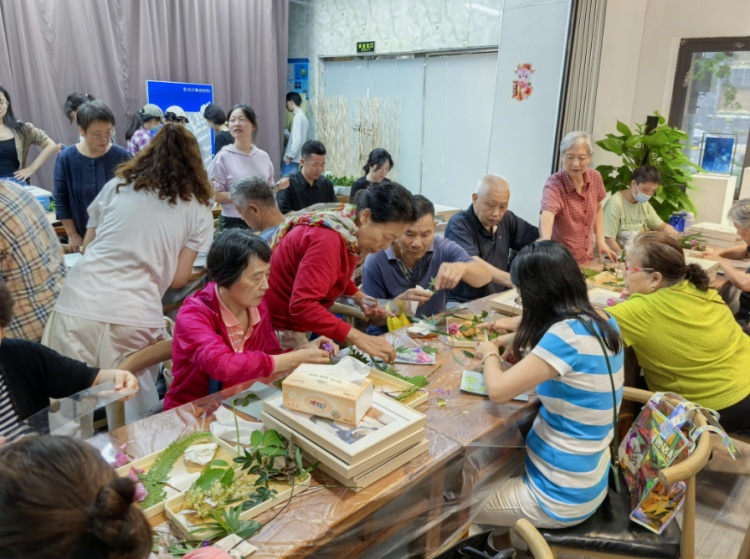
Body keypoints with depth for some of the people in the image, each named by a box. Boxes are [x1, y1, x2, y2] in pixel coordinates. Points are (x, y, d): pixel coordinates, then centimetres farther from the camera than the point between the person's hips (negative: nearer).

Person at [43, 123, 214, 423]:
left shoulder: (116, 186, 15)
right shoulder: (198, 209, 10)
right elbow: (179, 278, 7)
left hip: (77, 306, 2)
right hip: (135, 317, -2)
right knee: (130, 417, 13)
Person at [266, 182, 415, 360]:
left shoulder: (350, 230, -3)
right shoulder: (328, 239, -30)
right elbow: (302, 306, -37)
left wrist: (358, 296, -1)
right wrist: (357, 337, -39)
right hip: (278, 325, -8)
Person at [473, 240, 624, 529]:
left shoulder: (567, 334, -29)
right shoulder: (601, 322, -3)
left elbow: (497, 390, -26)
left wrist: (490, 354, -8)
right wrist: (512, 339, 8)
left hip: (561, 497, -8)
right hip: (587, 478, 8)